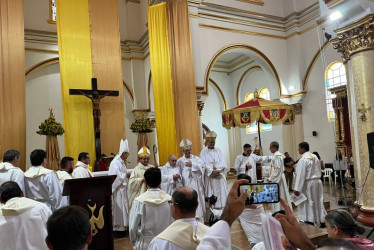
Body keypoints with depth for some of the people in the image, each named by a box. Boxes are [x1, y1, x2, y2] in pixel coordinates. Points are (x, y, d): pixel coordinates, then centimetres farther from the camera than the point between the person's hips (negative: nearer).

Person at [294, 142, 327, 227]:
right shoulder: (315, 157, 7)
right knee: (318, 202, 15)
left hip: (308, 183, -8)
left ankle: (310, 222, 5)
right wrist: (316, 179, 20)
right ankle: (322, 221, 22)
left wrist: (297, 189, -16)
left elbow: (301, 175, -19)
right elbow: (319, 171, 13)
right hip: (318, 181, 8)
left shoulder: (303, 159, -17)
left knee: (308, 204, 1)